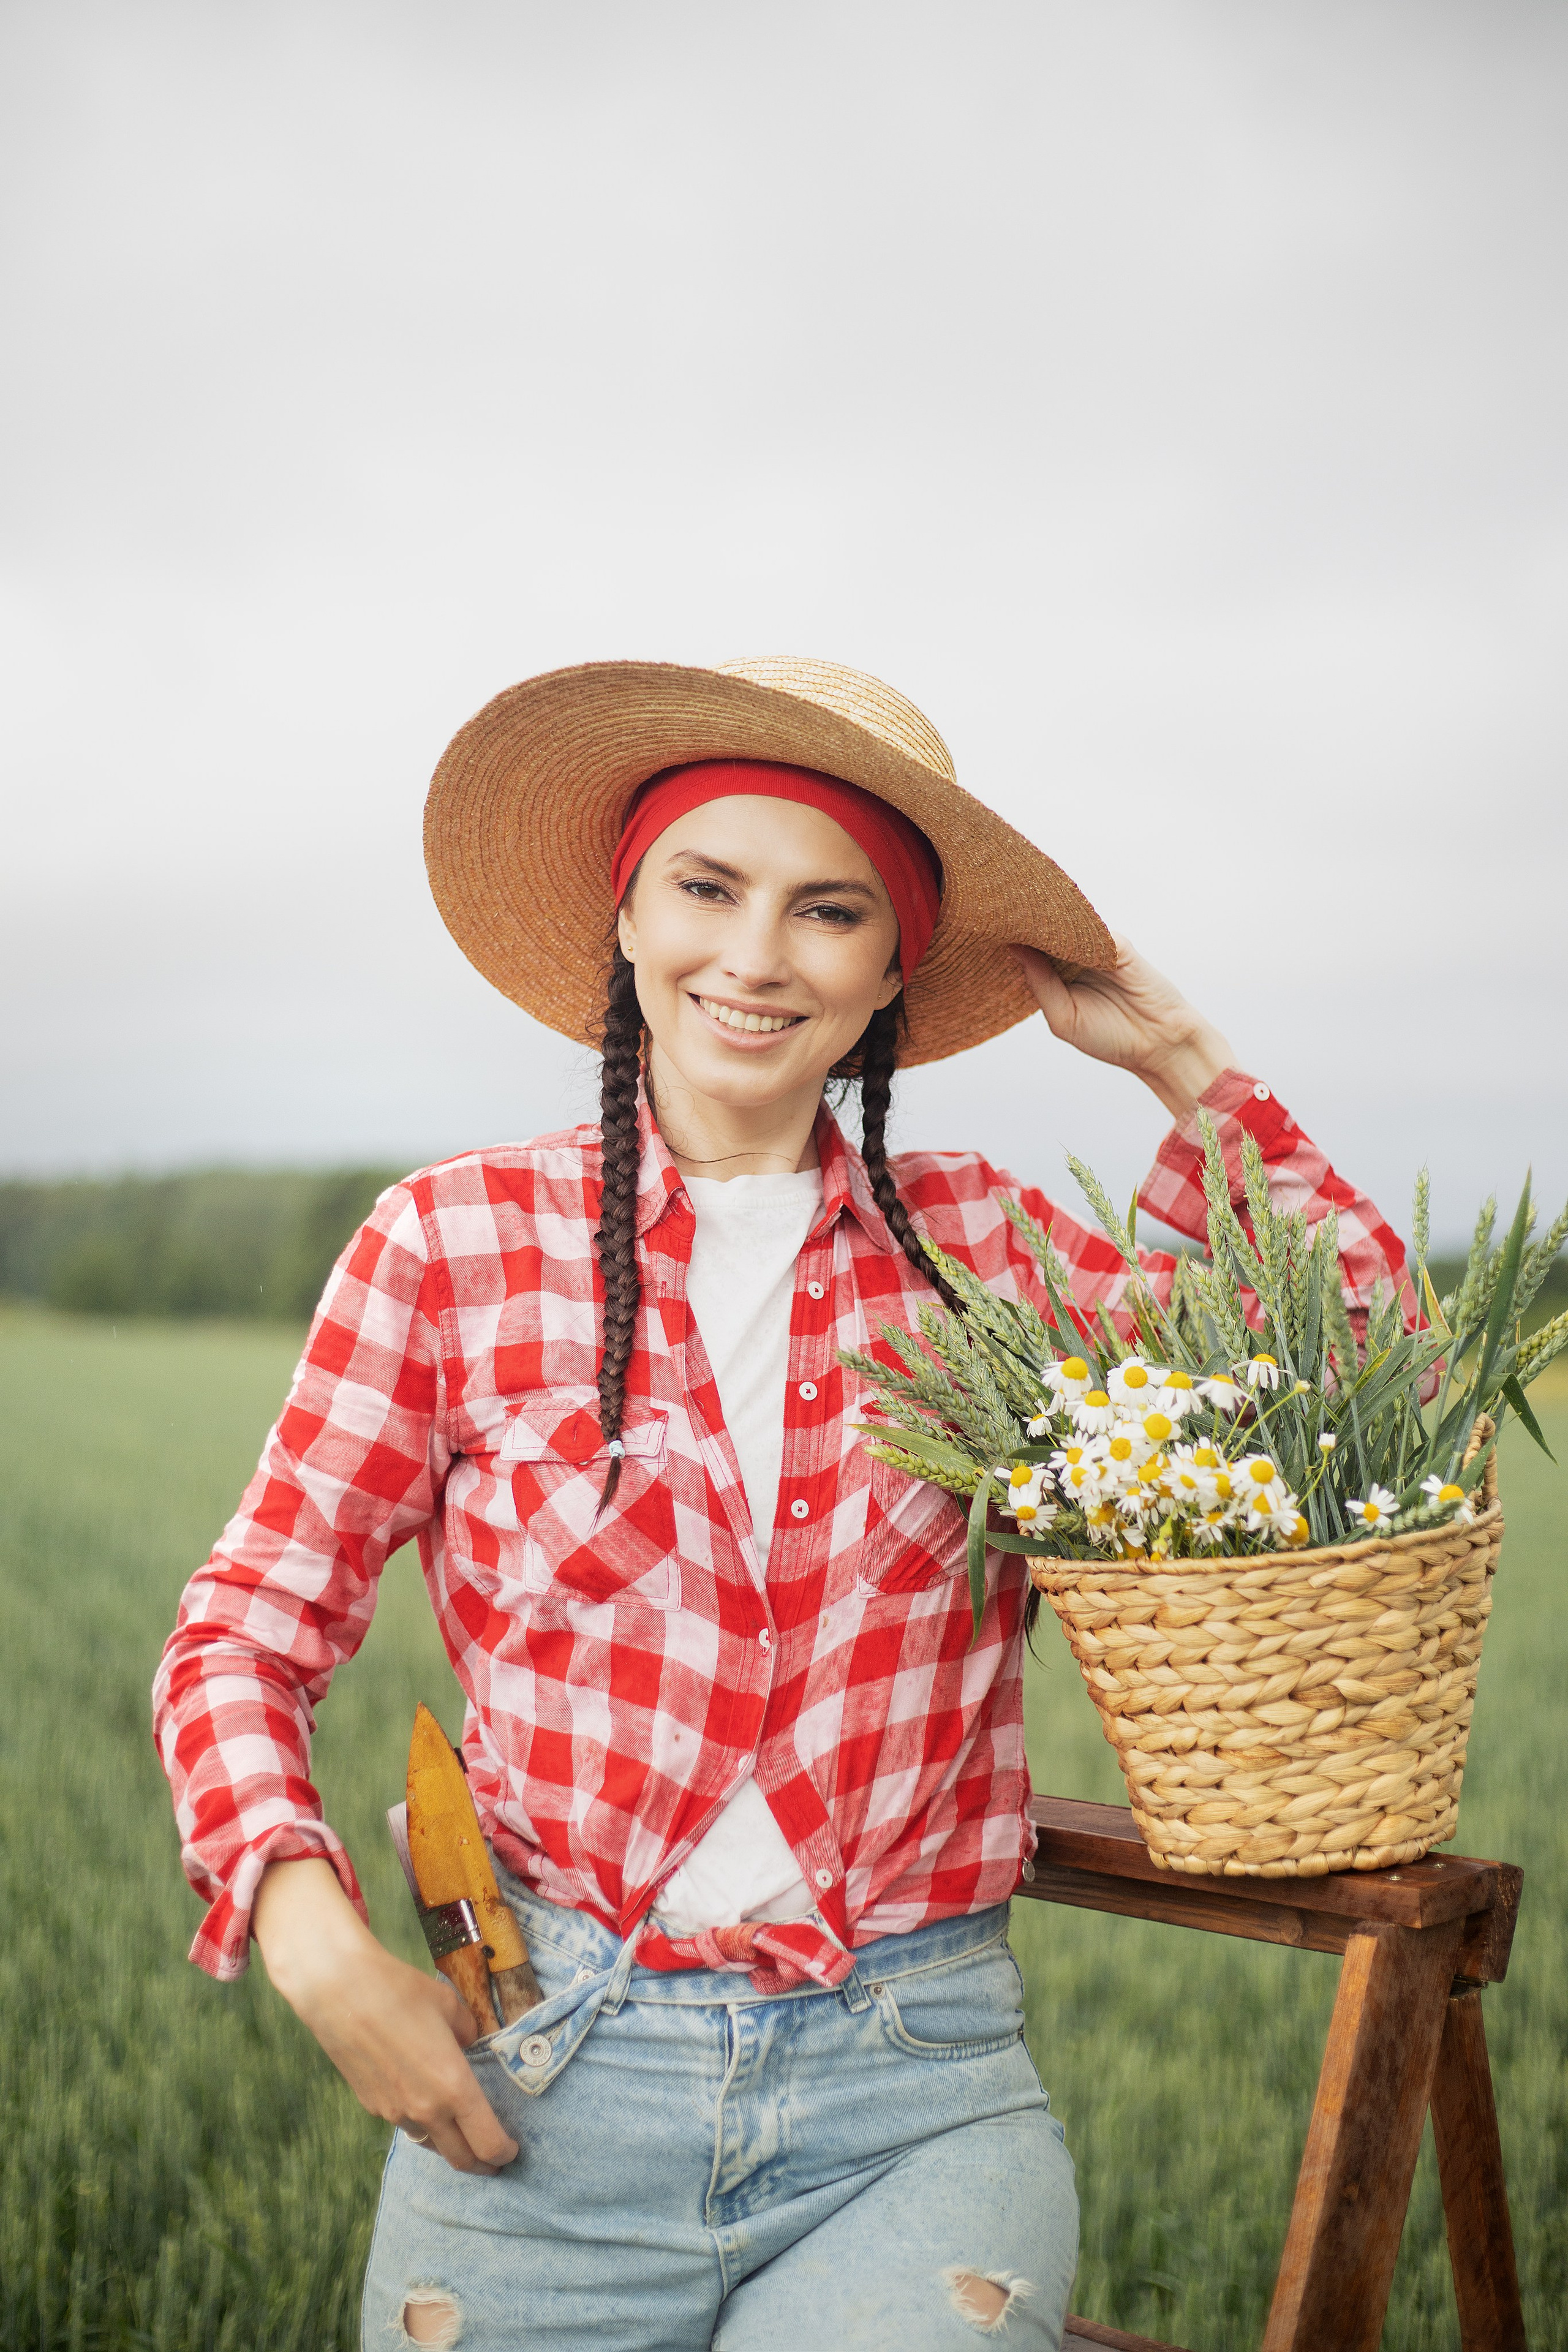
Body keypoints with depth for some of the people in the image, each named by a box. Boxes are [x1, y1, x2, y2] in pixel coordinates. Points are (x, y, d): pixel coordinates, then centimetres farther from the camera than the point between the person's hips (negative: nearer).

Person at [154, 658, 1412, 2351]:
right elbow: (245, 1634, 2)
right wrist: (317, 1939, -13)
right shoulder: (454, 1243, 0)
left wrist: (1180, 1063, 5)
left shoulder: (974, 1240, 6)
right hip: (548, 2081, 0)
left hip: (919, 2085, 1)